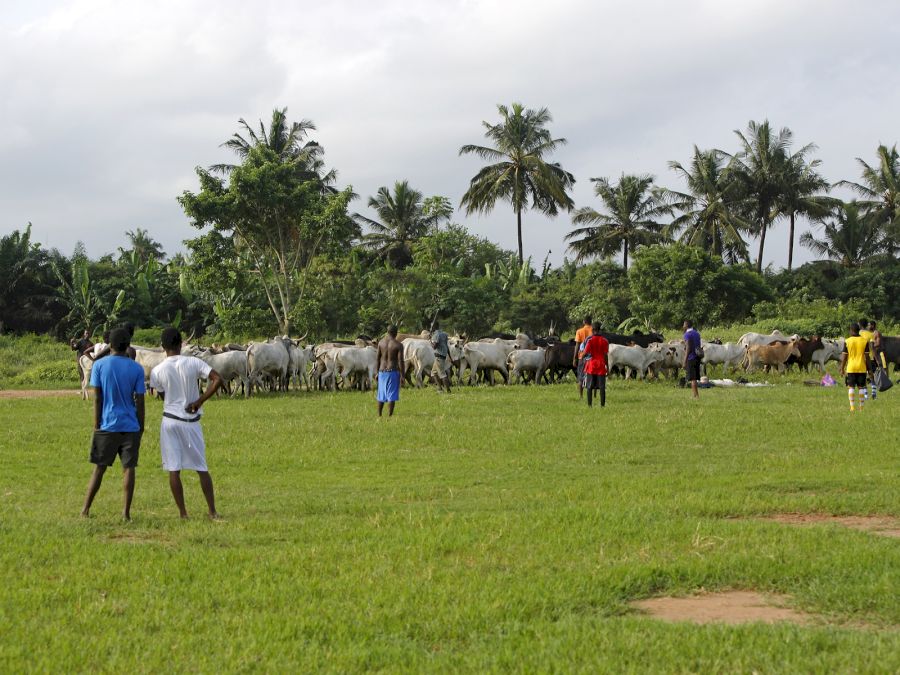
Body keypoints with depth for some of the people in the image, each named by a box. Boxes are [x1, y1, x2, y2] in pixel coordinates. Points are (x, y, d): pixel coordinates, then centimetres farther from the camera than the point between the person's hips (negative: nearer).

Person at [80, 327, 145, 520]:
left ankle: (86, 509, 11)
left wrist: (96, 426, 2)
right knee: (128, 468, 3)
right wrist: (141, 428, 9)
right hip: (131, 426, 0)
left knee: (99, 467, 8)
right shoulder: (137, 369, 0)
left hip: (107, 425, 0)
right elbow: (139, 401, 0)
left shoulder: (99, 365, -2)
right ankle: (126, 512, 1)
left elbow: (97, 398, -3)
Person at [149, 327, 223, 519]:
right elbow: (217, 380, -13)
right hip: (191, 421, 1)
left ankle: (183, 513, 4)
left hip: (170, 420, 0)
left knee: (173, 469, 4)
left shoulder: (157, 371, -7)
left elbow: (163, 396, 5)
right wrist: (199, 402, -9)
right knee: (202, 468, 9)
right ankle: (213, 511, 9)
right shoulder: (193, 363, -7)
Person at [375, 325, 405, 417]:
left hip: (382, 371, 5)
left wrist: (378, 371, 17)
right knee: (391, 395, 0)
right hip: (393, 371, -5)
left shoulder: (381, 342, 2)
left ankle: (379, 415, 23)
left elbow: (377, 358, 6)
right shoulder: (398, 345, -11)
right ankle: (389, 415, -2)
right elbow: (400, 361, -13)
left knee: (381, 394, 17)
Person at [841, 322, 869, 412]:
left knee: (851, 387, 2)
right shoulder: (865, 341, 0)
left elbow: (844, 356, -2)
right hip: (862, 368, 1)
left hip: (851, 368, -1)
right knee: (861, 387, 7)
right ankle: (861, 407, 7)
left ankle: (852, 407, -6)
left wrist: (842, 369, 5)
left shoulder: (847, 341, -3)